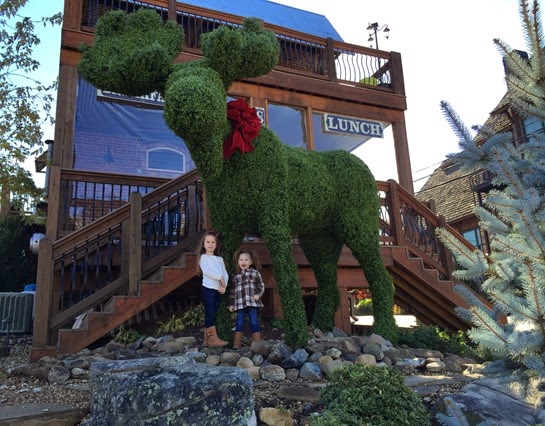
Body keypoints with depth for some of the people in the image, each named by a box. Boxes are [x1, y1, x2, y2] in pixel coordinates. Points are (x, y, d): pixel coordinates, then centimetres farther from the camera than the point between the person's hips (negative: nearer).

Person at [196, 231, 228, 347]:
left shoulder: (219, 259, 17)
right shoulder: (203, 257, 1)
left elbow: (225, 273, 8)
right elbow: (206, 271, -16)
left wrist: (224, 285, -9)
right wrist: (220, 278, -14)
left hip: (218, 290, 6)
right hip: (208, 289, -6)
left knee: (211, 314, 8)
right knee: (210, 314, -9)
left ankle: (207, 339, 12)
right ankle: (213, 339, -9)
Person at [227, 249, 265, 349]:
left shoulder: (255, 273, 7)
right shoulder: (235, 276, 12)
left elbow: (261, 286, 5)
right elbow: (232, 291, 13)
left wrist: (258, 294, -13)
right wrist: (231, 304, 8)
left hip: (253, 302, -1)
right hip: (240, 303, 2)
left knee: (254, 323, -1)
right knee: (239, 323, 2)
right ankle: (236, 344, 8)